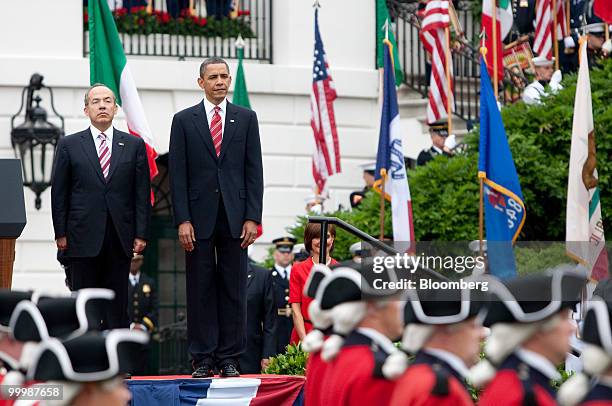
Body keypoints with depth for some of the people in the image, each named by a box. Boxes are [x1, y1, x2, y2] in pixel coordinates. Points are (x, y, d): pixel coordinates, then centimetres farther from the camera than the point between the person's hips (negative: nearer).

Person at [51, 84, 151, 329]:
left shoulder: (134, 145, 8)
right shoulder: (69, 145, 6)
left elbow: (142, 193, 6)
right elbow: (59, 193, 4)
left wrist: (141, 234, -1)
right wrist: (60, 233, -2)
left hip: (120, 236, 1)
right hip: (84, 237, -1)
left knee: (117, 301, 2)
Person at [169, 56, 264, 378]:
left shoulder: (246, 118, 8)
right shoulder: (184, 120, 6)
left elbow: (254, 170, 5)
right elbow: (177, 174, 2)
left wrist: (252, 217, -3)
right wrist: (182, 220, -7)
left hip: (235, 217, 1)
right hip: (199, 216, -1)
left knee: (234, 290, 2)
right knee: (200, 290, 1)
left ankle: (229, 359, 6)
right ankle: (202, 359, 5)